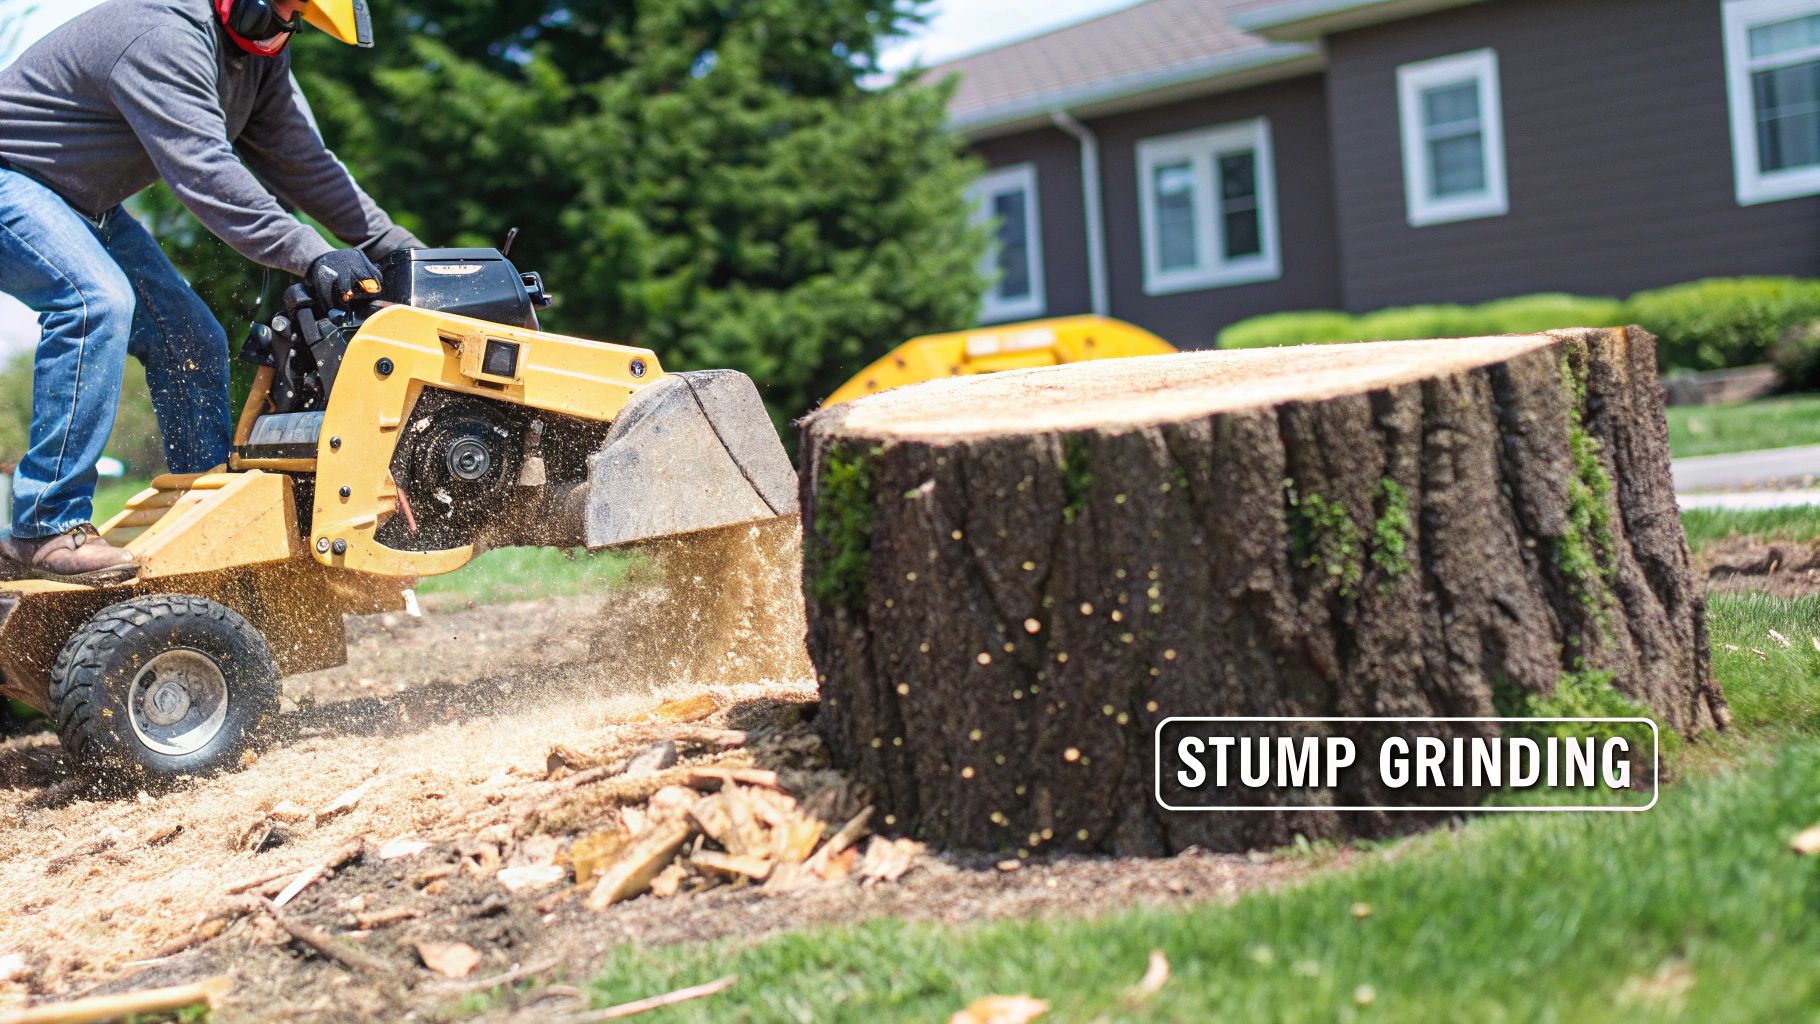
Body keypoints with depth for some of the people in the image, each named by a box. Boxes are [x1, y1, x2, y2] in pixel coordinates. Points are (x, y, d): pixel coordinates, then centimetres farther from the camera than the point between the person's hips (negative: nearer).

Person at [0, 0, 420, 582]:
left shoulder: (260, 54, 1)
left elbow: (298, 159, 5)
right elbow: (203, 170, -38)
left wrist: (393, 244, -3)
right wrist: (310, 255, -44)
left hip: (87, 206, 10)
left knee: (191, 340, 4)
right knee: (96, 300, -31)